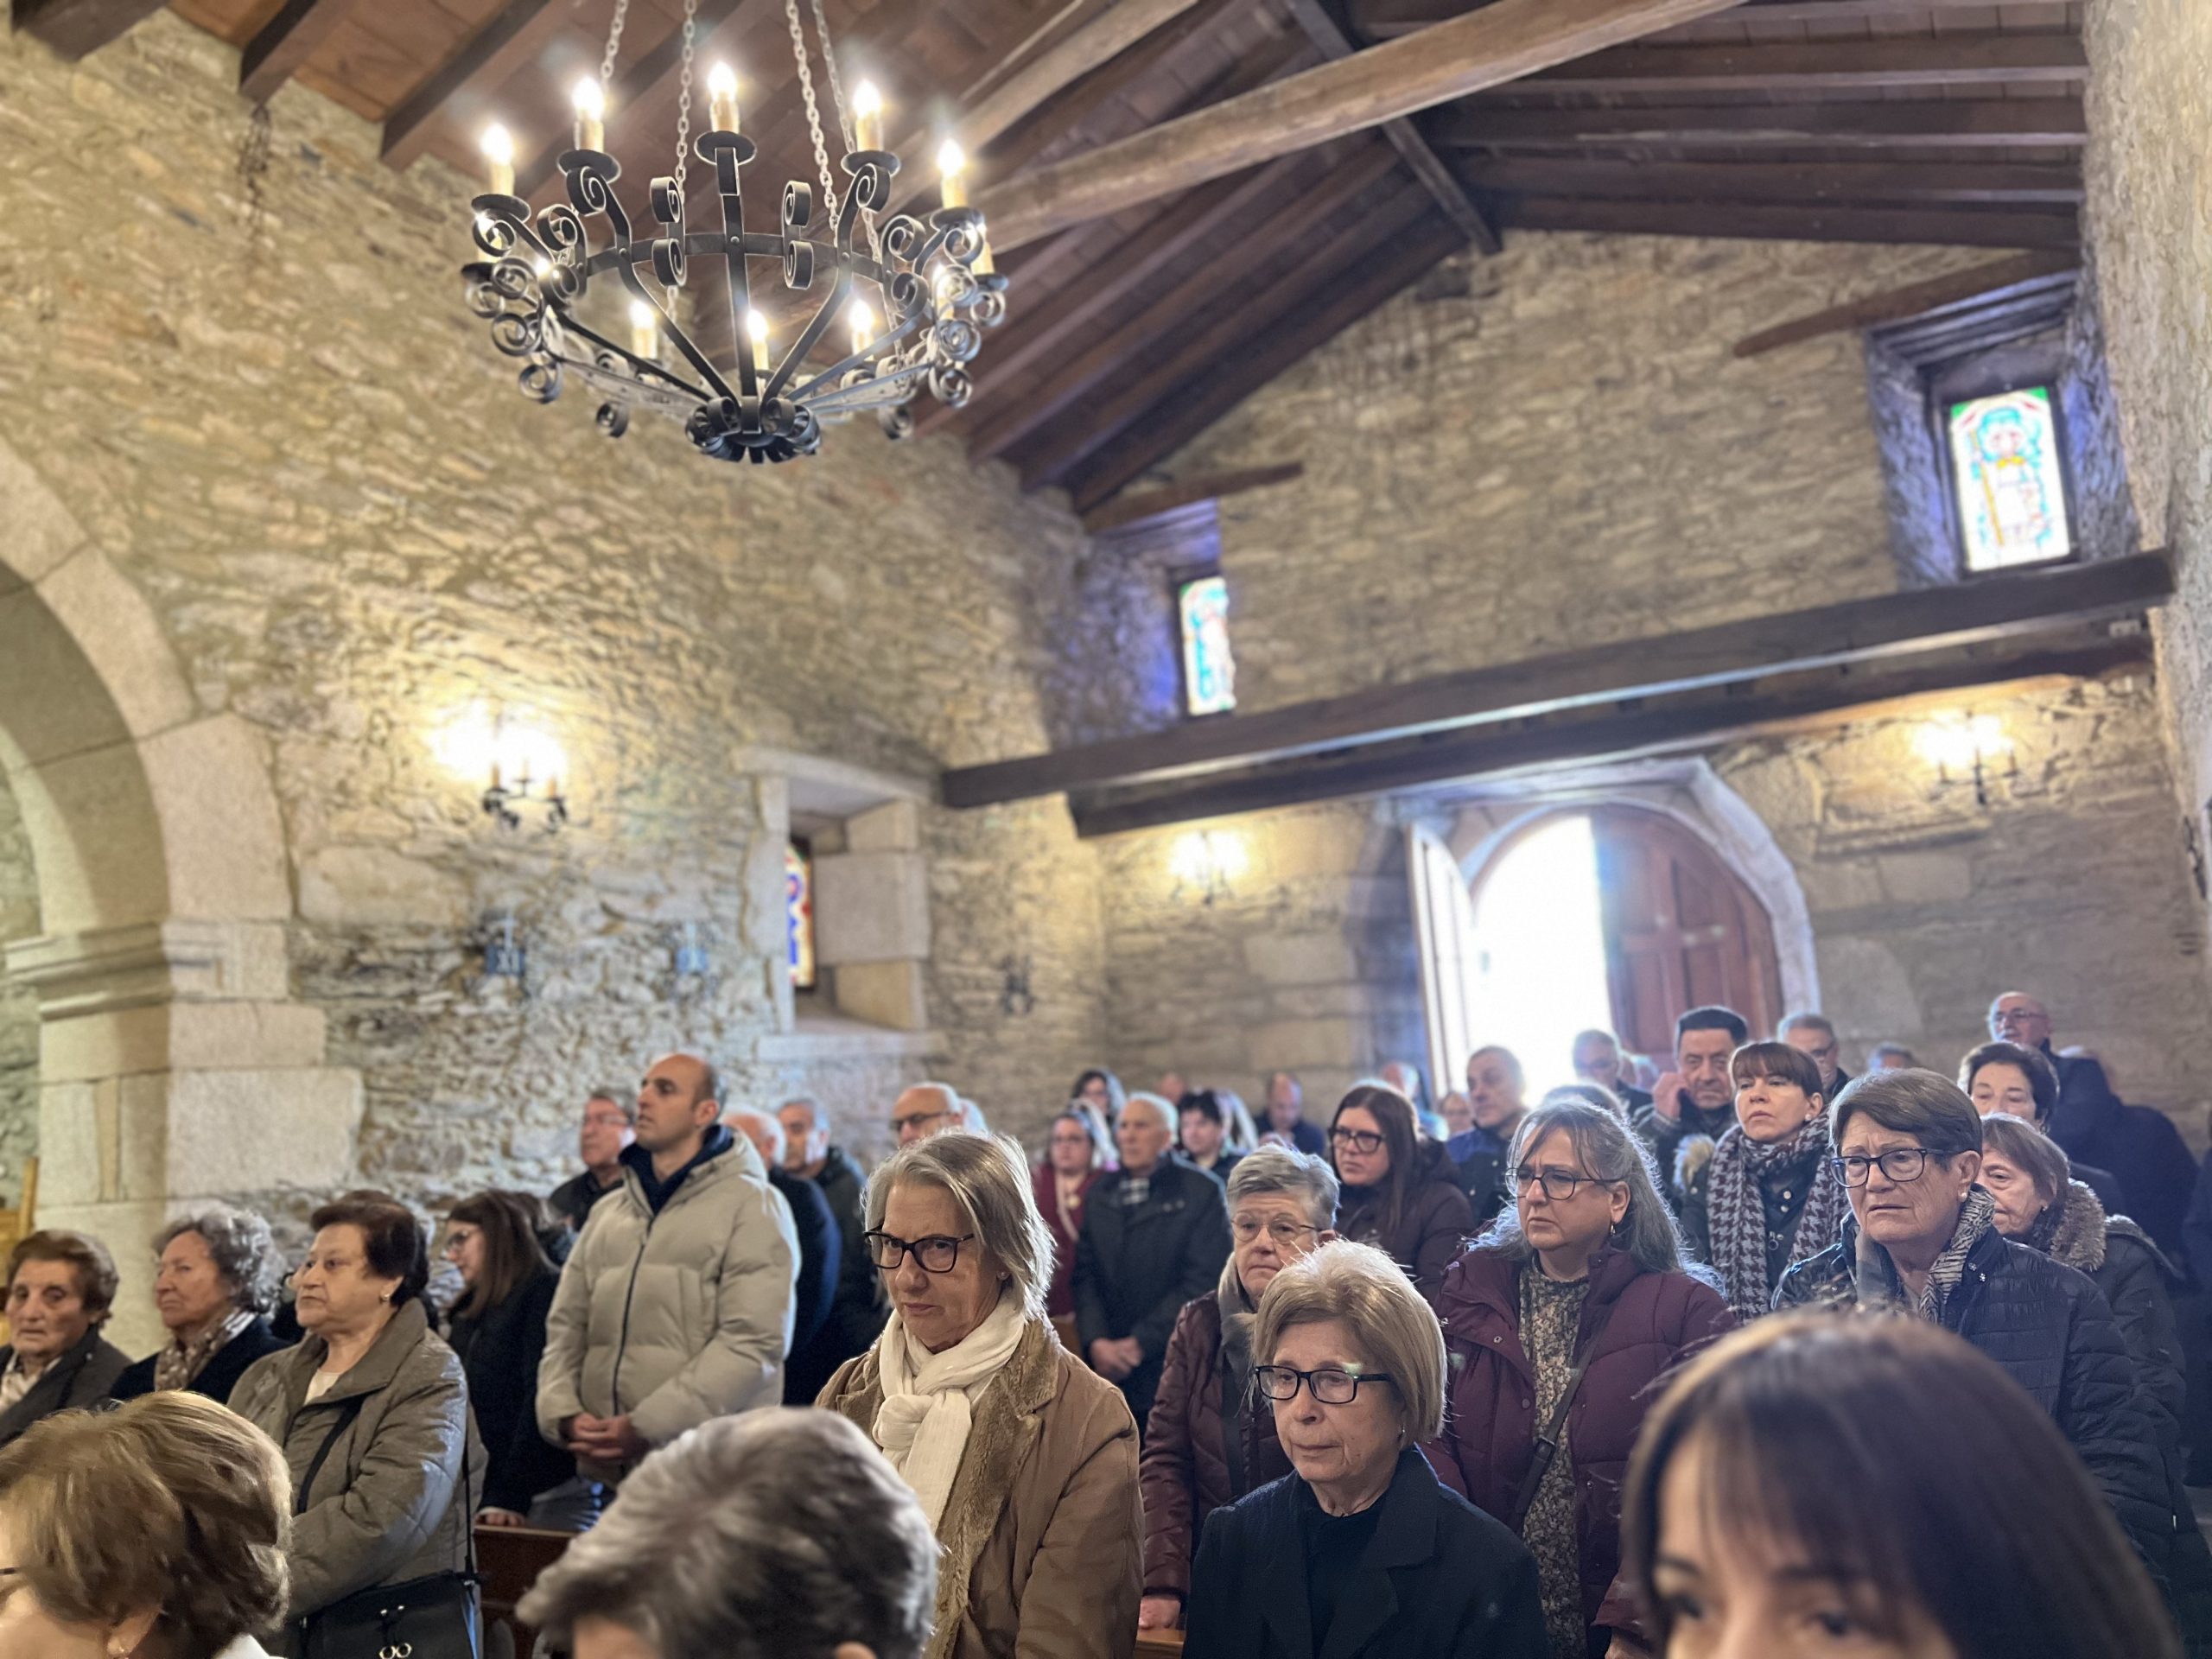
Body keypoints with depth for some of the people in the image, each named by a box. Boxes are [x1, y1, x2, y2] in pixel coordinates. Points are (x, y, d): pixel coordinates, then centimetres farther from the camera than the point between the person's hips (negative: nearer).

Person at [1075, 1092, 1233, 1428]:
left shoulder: (1201, 1192, -3)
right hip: (1106, 1364, 4)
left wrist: (1140, 1343, -10)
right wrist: (1096, 1341, -7)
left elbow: (1203, 1280, -9)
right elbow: (1085, 1274, 9)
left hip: (1172, 1369, -4)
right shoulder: (1101, 1193, 13)